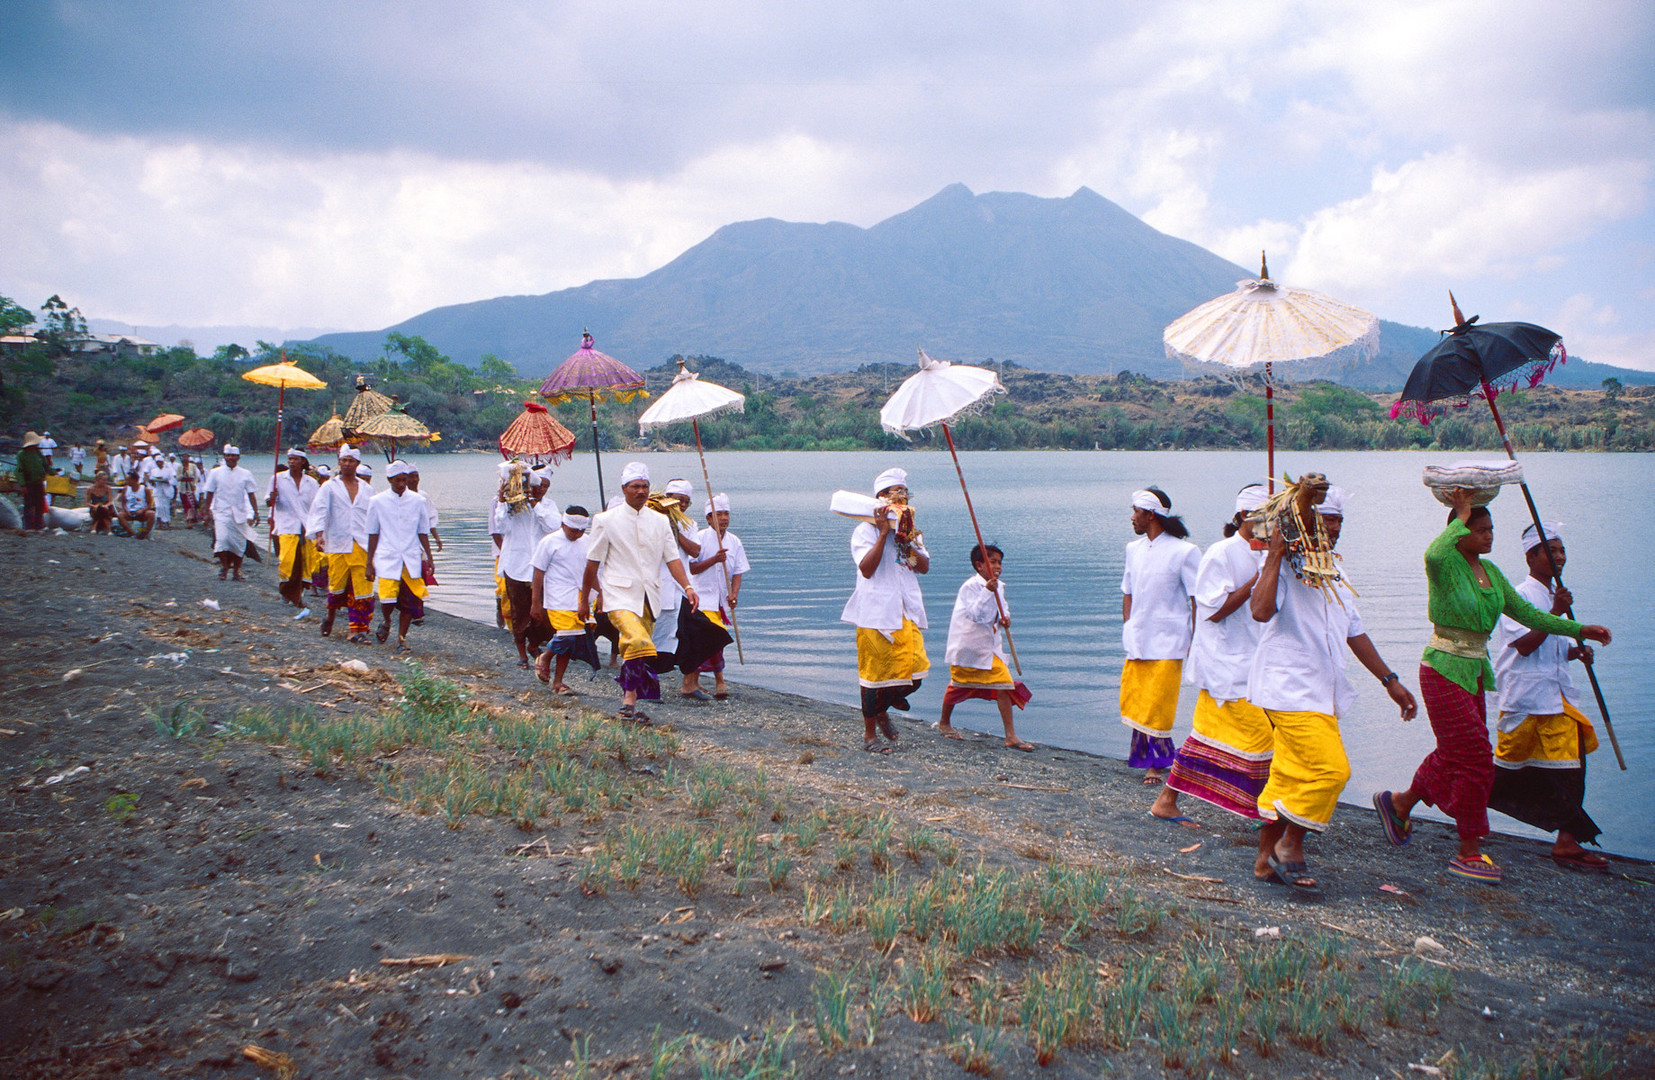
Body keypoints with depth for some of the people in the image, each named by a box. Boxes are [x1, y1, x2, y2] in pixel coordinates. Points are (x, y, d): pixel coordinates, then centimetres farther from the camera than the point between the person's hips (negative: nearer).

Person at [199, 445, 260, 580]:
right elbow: (210, 493, 8)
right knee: (222, 538, -17)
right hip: (221, 512, -1)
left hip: (239, 514, 1)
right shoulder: (215, 473, 4)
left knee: (240, 543, 2)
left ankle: (237, 570, 14)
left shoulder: (245, 474, 5)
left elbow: (251, 494, 6)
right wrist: (206, 510, 5)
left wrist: (256, 512, 0)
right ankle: (224, 565, 3)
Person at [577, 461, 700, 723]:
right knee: (639, 643, -25)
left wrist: (687, 587, -11)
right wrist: (584, 601, 9)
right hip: (620, 596, -4)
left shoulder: (660, 520, 11)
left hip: (650, 598, 4)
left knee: (635, 648, 5)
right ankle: (630, 703, -17)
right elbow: (593, 563, 6)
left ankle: (628, 704, 16)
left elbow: (672, 557, 5)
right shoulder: (606, 520, 2)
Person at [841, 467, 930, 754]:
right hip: (877, 610, -6)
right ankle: (869, 734, 13)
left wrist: (908, 541, -8)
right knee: (876, 670, -1)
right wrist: (884, 534, -17)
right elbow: (867, 569, -18)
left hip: (906, 610, 6)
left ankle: (881, 710, 25)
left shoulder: (910, 529, 16)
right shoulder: (866, 530, -4)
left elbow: (924, 567, 6)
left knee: (915, 668, -3)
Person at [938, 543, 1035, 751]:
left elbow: (1003, 604, 23)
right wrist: (987, 592, -39)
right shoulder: (970, 586, -17)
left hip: (989, 647, 6)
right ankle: (944, 723, 36)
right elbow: (976, 614, -29)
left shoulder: (998, 586, 4)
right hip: (966, 646, -6)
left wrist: (1005, 616, 1)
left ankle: (1011, 736, -3)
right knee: (958, 685, 12)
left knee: (1004, 686, -6)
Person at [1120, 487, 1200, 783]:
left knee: (1158, 706, -3)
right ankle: (1143, 753, 22)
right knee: (1132, 701, 6)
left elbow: (1197, 600, -8)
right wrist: (1127, 629, 8)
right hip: (1137, 641, 6)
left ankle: (1157, 764, 9)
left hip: (1167, 642, -6)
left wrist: (1195, 642, -11)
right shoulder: (1134, 549, 12)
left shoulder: (1184, 552, -8)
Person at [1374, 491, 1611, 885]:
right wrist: (1461, 517, -26)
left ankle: (1400, 803, 37)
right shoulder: (1447, 564, -14)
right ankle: (1469, 853, 3)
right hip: (1443, 670, -8)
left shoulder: (1491, 572, 11)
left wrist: (1578, 629, 13)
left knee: (1453, 754, 15)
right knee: (1475, 759, -7)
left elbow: (1526, 613, 17)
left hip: (1474, 673, 8)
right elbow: (1433, 554, -40)